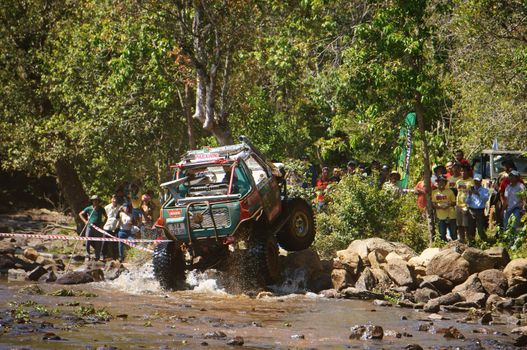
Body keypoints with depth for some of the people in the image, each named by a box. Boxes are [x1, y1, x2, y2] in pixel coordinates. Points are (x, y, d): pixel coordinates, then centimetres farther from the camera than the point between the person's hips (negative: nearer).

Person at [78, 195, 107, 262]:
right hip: (90, 226, -1)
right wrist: (85, 221, 0)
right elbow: (80, 214, 11)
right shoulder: (89, 208, 3)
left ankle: (97, 257, 13)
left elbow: (105, 217, 20)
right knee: (88, 242, -9)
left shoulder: (101, 209, 7)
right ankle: (87, 256, -1)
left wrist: (102, 223, 4)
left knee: (98, 243, 3)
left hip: (98, 227, 1)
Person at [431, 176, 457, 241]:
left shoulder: (449, 191, 3)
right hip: (440, 216, 1)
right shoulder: (434, 192, 6)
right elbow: (433, 204, 3)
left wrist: (449, 205, -17)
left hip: (450, 216, -1)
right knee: (442, 234, 4)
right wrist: (440, 207, -15)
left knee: (453, 234, -1)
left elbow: (454, 203, 5)